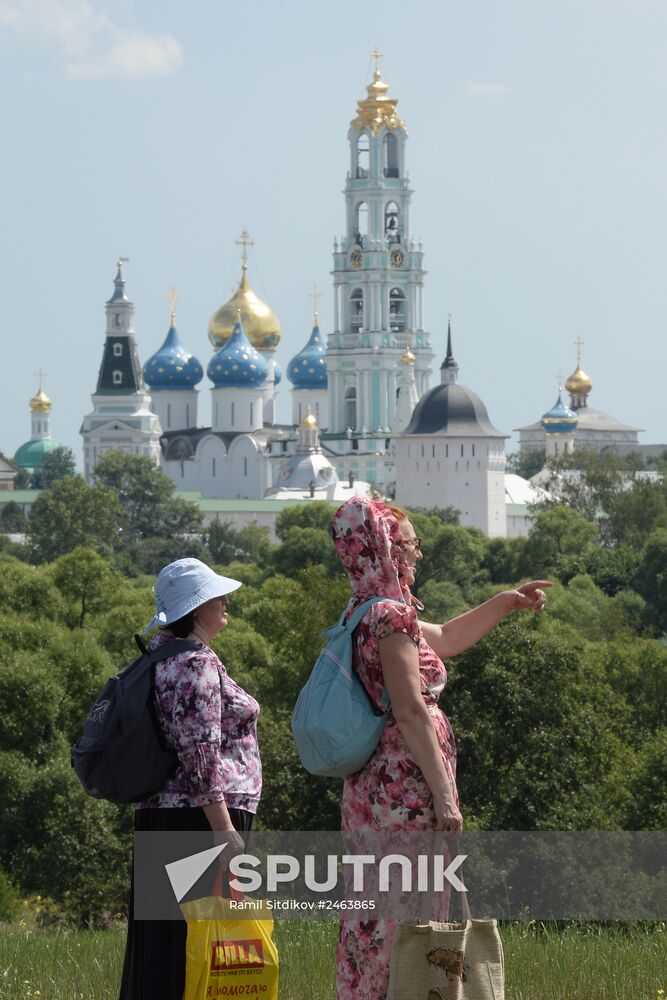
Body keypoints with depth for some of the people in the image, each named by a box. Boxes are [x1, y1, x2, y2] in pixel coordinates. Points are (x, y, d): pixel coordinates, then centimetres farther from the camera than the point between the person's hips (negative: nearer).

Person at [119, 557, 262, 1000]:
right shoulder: (198, 663, -13)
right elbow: (201, 755, -20)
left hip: (160, 815, 10)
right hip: (201, 815, -10)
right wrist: (226, 830, -20)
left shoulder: (162, 657, 16)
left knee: (162, 940, 9)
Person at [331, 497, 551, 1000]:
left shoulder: (366, 613, 15)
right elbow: (411, 713, -19)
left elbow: (443, 640, 31)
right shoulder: (391, 615, -15)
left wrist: (504, 602, 30)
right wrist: (443, 795, -19)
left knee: (374, 916, 12)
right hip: (406, 786, -10)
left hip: (371, 783, 10)